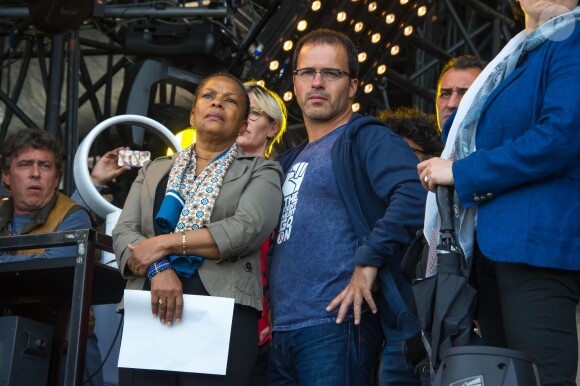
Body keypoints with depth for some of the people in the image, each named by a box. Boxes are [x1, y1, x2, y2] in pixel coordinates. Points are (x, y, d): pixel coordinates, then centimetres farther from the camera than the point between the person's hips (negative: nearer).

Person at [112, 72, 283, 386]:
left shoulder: (260, 171, 11)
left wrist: (165, 243, -8)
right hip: (149, 309, 3)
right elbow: (123, 233, 10)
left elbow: (247, 229, -7)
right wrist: (159, 269, -11)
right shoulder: (153, 171, 22)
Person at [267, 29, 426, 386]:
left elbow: (414, 194, -20)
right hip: (282, 331, 8)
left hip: (336, 323, -8)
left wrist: (369, 260, -22)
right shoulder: (290, 161, 23)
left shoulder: (367, 139, -2)